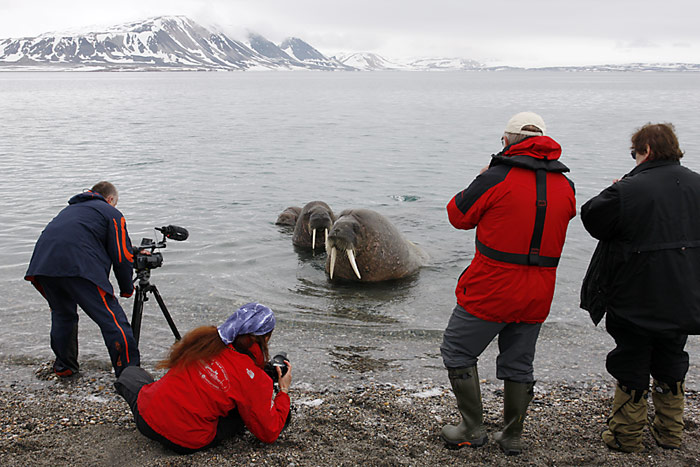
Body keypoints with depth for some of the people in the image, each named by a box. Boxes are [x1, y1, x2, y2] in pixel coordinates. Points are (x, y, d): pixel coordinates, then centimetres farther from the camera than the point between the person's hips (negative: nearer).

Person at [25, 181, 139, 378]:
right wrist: (127, 289, 21)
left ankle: (64, 367, 36)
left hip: (42, 264, 7)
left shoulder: (70, 208, 36)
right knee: (112, 319, -4)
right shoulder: (111, 213, 16)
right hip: (79, 266, -7)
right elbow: (122, 256, 11)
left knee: (62, 315, 27)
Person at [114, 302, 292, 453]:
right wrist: (284, 391, 3)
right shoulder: (256, 380, -17)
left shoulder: (204, 337, -5)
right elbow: (269, 434, -7)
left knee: (130, 373, 33)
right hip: (186, 444, -4)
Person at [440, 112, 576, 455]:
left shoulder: (497, 179, -15)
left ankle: (472, 429, 16)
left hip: (490, 292, -5)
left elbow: (459, 216, -3)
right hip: (537, 297, 6)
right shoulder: (565, 186, 2)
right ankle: (512, 437, 28)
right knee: (518, 365, 19)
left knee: (457, 352, 13)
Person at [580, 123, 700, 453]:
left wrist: (614, 193, 5)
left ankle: (626, 436, 20)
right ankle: (670, 432, 31)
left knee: (631, 367, 9)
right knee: (671, 365, 21)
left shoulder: (628, 191, -20)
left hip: (636, 304, -5)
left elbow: (592, 218, -9)